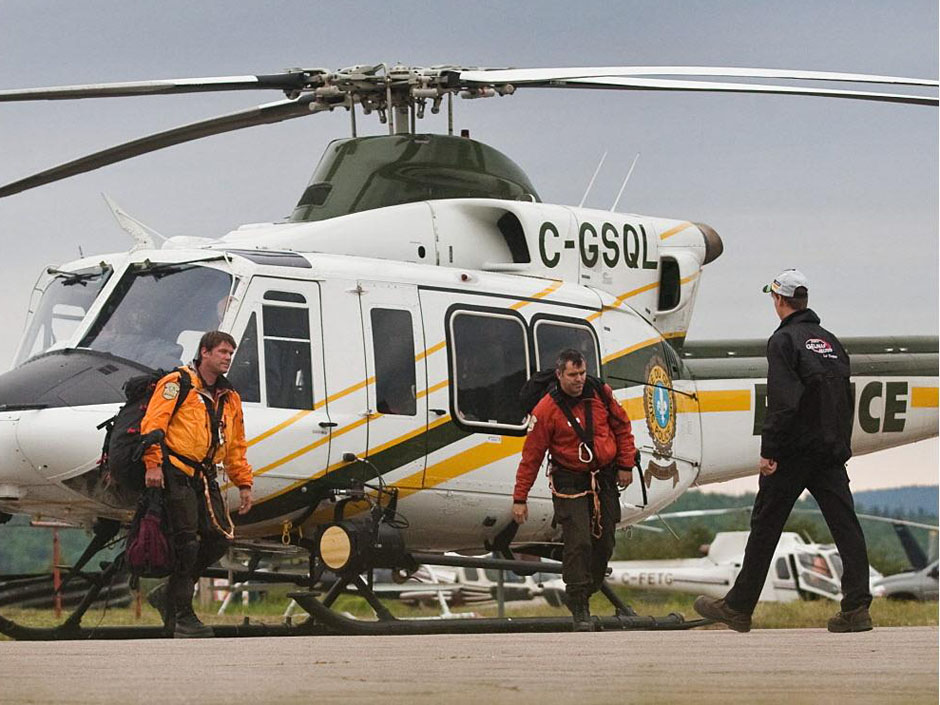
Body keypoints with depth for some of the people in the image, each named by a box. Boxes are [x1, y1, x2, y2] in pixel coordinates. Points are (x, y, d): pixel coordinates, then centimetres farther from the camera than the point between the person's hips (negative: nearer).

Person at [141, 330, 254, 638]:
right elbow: (153, 423, -10)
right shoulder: (177, 384, -1)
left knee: (219, 539, -4)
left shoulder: (229, 398, 21)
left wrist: (244, 483, 21)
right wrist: (153, 463, -20)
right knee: (187, 543, -10)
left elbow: (235, 447, 27)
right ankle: (183, 617, -4)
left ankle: (168, 595, 13)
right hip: (176, 473, -7)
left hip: (205, 477, 7)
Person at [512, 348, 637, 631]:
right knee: (578, 542, -14)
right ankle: (579, 607, -6)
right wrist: (520, 498, -8)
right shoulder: (546, 410, -13)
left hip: (605, 479, 4)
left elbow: (622, 427, 13)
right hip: (570, 484, -4)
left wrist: (626, 465, 8)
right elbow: (531, 456, -9)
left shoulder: (600, 394, -2)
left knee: (604, 543, 5)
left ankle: (582, 593, 22)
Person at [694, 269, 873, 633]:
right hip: (832, 451, 6)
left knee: (765, 527, 3)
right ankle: (856, 608, -9)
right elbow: (846, 400, 15)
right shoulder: (831, 341, 14)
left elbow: (782, 402, -18)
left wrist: (768, 452, -16)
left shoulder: (784, 341, -8)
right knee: (845, 525, 0)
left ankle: (738, 608, 10)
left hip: (794, 452, -6)